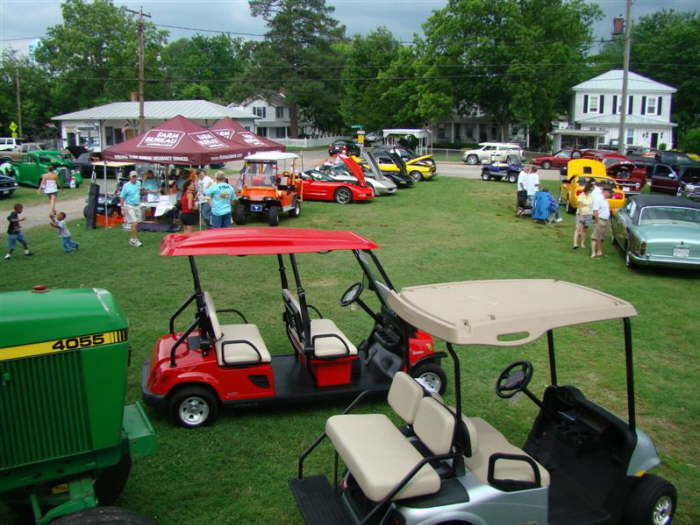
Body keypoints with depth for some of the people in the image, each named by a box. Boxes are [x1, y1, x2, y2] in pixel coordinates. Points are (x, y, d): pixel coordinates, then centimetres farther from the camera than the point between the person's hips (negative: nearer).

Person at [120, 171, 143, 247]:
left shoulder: (138, 183, 6)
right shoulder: (126, 186, -10)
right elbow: (122, 197, -8)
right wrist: (122, 208, -12)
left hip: (137, 206, 6)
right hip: (129, 206, -6)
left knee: (137, 224, 6)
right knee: (134, 223, -13)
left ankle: (132, 239, 17)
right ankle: (134, 240, -9)